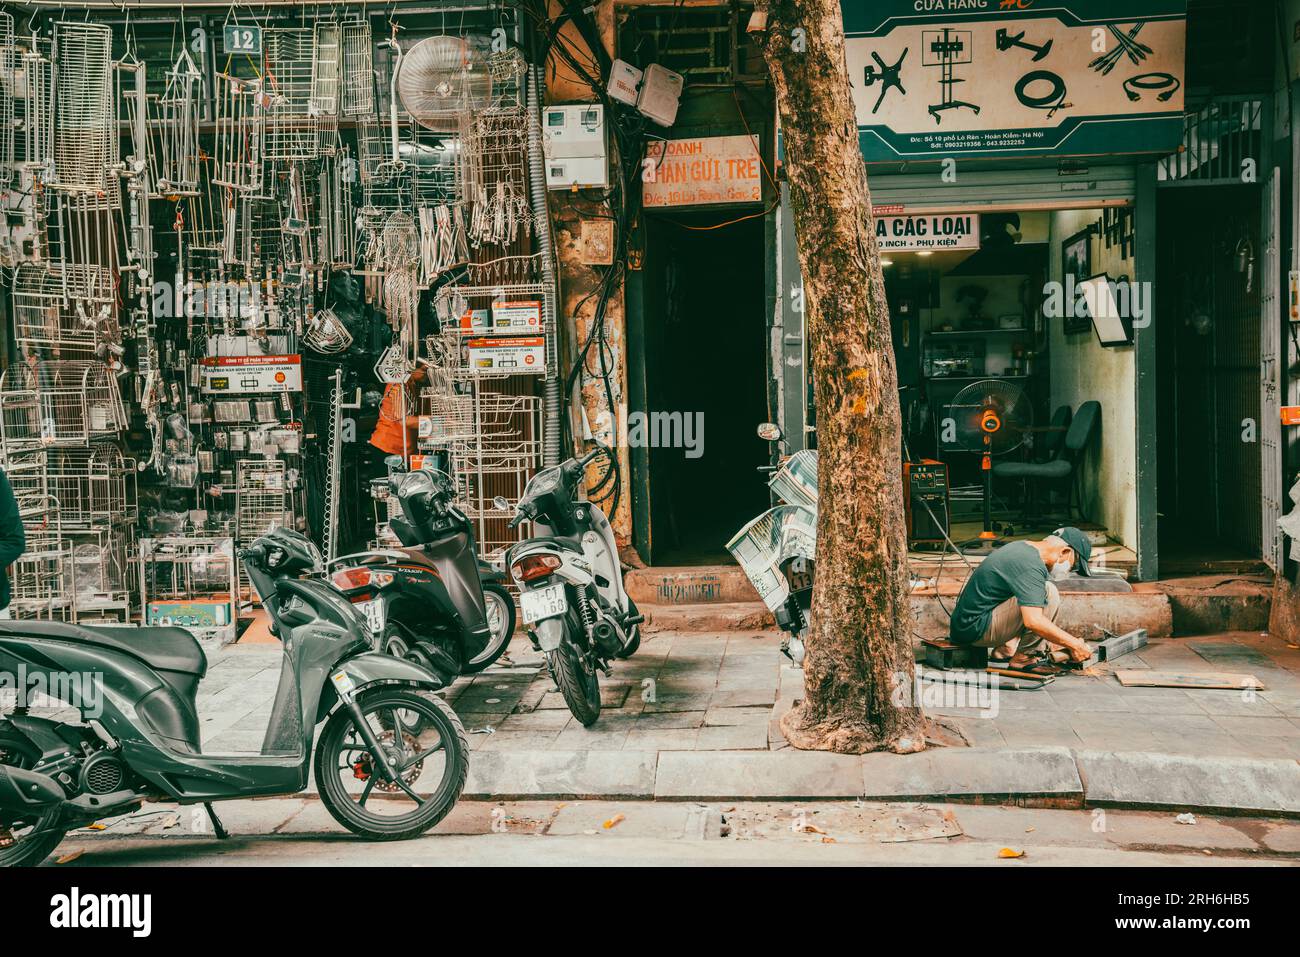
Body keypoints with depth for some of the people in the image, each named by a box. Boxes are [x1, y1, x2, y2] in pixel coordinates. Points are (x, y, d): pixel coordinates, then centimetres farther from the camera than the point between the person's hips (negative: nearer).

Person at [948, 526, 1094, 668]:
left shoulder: (1021, 547, 13)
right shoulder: (1030, 564, -20)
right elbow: (1033, 621, -28)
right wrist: (1074, 645, -18)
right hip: (976, 629, -10)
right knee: (1048, 593, -17)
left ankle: (1004, 649, 12)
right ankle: (1023, 658, -8)